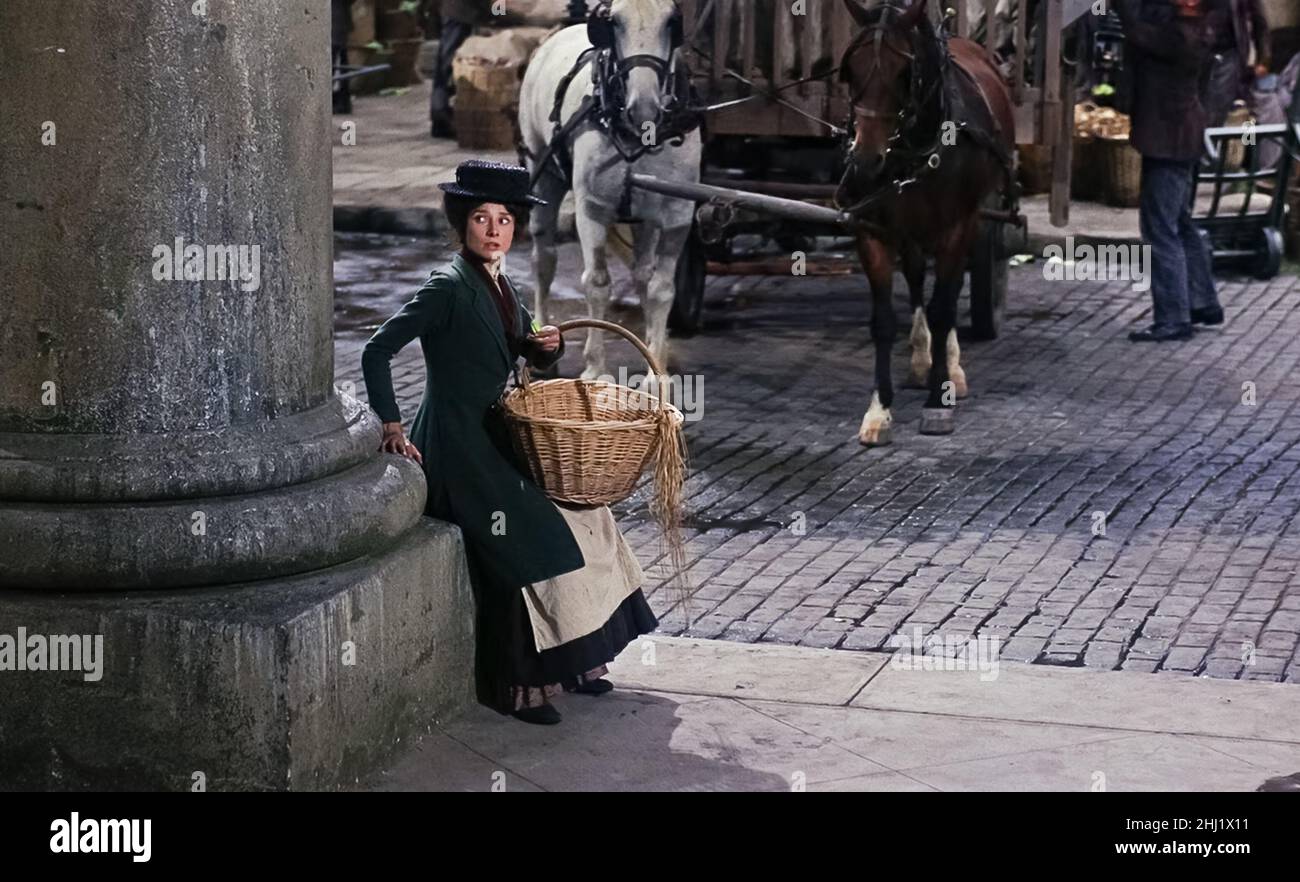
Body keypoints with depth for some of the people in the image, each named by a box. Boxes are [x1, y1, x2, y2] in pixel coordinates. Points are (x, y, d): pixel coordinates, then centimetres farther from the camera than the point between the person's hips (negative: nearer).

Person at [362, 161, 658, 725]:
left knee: (581, 516, 5)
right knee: (528, 544, -16)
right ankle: (516, 687, -4)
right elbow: (377, 352, -18)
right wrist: (392, 427, -20)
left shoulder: (500, 286, 9)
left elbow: (534, 355, 22)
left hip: (495, 439, 9)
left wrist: (548, 346, -1)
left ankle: (570, 661, 13)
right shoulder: (449, 287, -15)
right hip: (457, 447, -9)